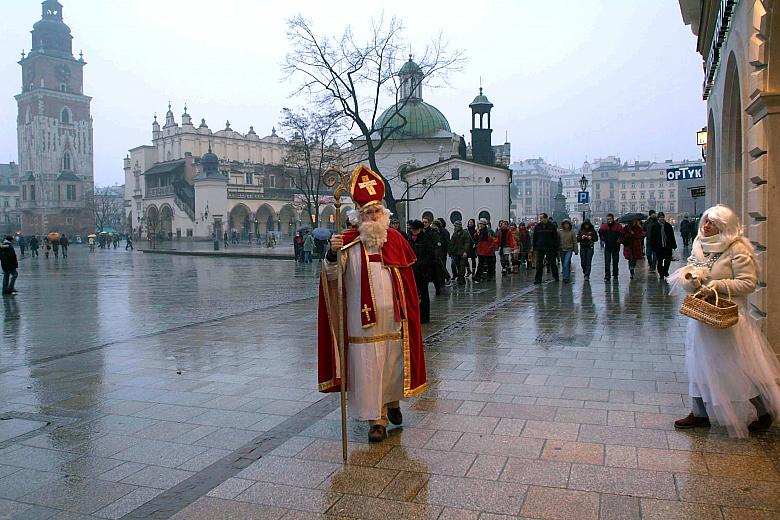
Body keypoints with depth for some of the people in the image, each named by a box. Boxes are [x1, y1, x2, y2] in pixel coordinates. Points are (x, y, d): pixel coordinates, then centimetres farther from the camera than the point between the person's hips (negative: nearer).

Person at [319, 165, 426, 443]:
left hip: (393, 318, 3)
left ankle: (393, 401, 41)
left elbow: (407, 277, 12)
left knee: (394, 363, 15)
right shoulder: (349, 241, -9)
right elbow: (331, 276, -16)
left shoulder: (395, 239, 3)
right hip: (364, 319, -3)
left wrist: (407, 310, 10)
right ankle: (377, 419, 15)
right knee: (368, 368, 2)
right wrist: (332, 253, -35)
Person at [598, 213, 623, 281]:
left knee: (615, 262, 9)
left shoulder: (618, 225, -6)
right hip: (607, 246, 1)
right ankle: (607, 276, -5)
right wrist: (603, 239, 4)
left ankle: (615, 274, 24)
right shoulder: (604, 226, 1)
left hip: (615, 246, -1)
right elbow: (600, 233, 15)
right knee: (607, 262, -4)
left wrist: (619, 241, -12)